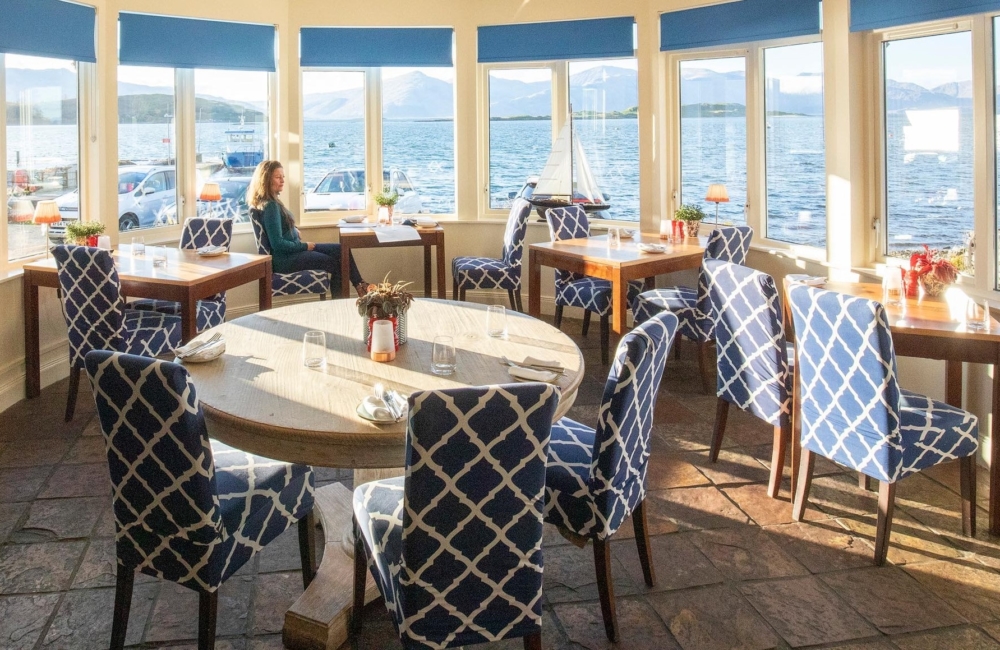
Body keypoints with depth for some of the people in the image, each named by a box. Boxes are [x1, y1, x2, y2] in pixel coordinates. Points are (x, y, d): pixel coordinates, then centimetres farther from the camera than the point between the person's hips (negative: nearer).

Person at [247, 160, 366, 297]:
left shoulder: (271, 201, 9)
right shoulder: (269, 206, -21)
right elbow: (277, 243, -25)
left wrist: (295, 230, 4)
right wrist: (305, 246, -13)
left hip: (292, 250, 10)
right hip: (286, 259, -10)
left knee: (340, 250, 5)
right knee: (336, 263, -2)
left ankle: (359, 285, 5)